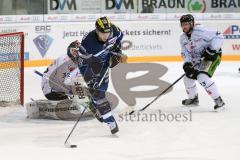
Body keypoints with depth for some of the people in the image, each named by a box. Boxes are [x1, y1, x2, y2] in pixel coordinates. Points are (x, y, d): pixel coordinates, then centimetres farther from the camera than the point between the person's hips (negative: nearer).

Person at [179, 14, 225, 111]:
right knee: (188, 78, 12)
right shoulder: (183, 38, 1)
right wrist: (187, 64, -18)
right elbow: (186, 53, 1)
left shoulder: (200, 31, -24)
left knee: (203, 77, -26)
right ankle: (193, 99, 38)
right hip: (198, 60, 9)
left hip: (212, 56, -9)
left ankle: (219, 101, -20)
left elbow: (218, 37, -25)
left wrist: (211, 50, -30)